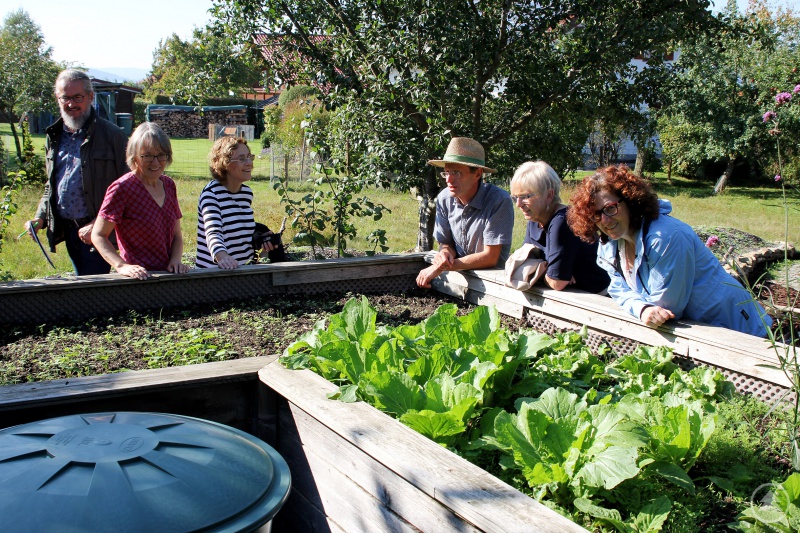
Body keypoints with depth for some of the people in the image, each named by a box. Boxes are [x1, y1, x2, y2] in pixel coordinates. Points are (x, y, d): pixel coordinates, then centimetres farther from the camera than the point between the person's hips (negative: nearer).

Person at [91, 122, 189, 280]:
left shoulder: (169, 185, 13)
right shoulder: (122, 188, -5)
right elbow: (98, 235, -3)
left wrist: (175, 261, 0)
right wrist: (121, 266, -17)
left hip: (167, 276, 5)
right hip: (138, 278, -5)